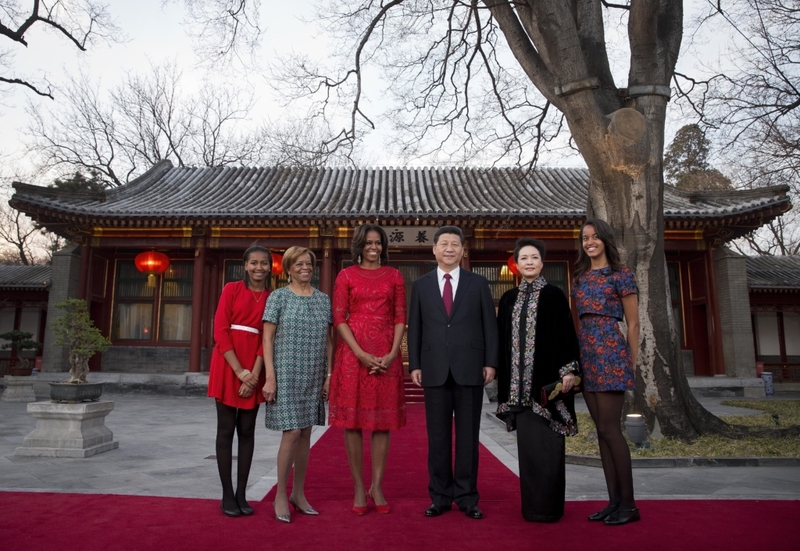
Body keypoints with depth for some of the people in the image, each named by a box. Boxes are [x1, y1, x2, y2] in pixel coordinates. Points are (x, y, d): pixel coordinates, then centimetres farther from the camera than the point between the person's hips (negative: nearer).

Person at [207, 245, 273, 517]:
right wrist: (239, 370, -13)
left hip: (254, 369, 3)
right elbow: (220, 331, -7)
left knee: (247, 430, 7)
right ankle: (227, 495, 12)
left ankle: (242, 494, 17)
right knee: (226, 429, 3)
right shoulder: (232, 289, -1)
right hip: (227, 366, -2)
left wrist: (254, 374, -11)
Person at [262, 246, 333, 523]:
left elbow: (328, 340, 11)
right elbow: (268, 339, -5)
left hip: (314, 378, 4)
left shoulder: (323, 299, 9)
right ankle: (281, 496, 10)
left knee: (305, 433, 9)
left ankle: (298, 493, 22)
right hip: (286, 375, -4)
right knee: (292, 433, -6)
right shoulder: (278, 297, -2)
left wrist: (329, 374, 5)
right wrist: (270, 376, -12)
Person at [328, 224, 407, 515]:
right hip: (353, 353, -1)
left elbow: (401, 317, 5)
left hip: (386, 356, 2)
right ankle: (359, 487, 13)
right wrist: (361, 354, -12)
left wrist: (392, 353, -8)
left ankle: (377, 486, 16)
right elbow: (339, 319, -2)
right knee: (353, 418, 2)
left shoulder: (394, 275, 10)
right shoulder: (346, 275, 5)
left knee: (383, 419, 5)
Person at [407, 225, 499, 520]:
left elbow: (490, 325, 4)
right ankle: (440, 496, 18)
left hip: (470, 369, -1)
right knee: (437, 437, 7)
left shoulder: (478, 283, 7)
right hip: (435, 370, 1)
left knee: (468, 436, 6)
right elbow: (415, 328, 7)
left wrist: (490, 362, -3)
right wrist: (414, 365, 0)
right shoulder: (421, 285, 9)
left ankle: (467, 497, 17)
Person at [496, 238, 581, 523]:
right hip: (519, 382, 4)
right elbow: (502, 339, 12)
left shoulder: (554, 295, 0)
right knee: (527, 442, 8)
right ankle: (532, 504, 19)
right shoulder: (508, 299, 11)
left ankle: (549, 506, 12)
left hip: (547, 379, -4)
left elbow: (567, 334, -4)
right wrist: (503, 376, 8)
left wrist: (568, 370, -14)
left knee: (547, 442, 0)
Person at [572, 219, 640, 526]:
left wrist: (632, 362, -3)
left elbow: (633, 323, -1)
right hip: (586, 352, 6)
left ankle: (628, 504, 6)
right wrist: (576, 356, 10)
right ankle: (614, 500, 16)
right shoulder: (579, 278, 15)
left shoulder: (620, 275, -1)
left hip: (611, 351, -6)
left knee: (609, 428, -6)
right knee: (602, 430, 8)